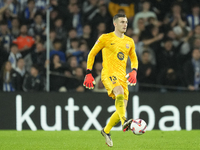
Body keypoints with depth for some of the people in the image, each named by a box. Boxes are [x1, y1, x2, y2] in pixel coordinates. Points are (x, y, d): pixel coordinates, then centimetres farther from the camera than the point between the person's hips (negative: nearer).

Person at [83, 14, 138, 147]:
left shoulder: (129, 42, 16)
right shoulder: (106, 38, 2)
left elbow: (134, 58, 26)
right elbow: (92, 54, 8)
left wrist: (134, 72, 5)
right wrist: (89, 74, 1)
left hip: (122, 76, 6)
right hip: (108, 74, -6)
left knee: (122, 107, 0)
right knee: (120, 92, -35)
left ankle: (106, 131, 21)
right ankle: (124, 121, -51)